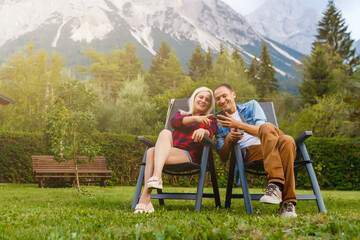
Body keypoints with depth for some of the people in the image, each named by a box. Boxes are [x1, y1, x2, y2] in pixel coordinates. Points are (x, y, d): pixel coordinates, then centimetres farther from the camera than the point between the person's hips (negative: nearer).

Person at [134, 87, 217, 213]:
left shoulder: (210, 120, 23)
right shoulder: (181, 114, 31)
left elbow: (210, 132, -3)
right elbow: (174, 122, 4)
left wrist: (203, 131, -28)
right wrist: (195, 118, -13)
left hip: (189, 156, -3)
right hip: (169, 151, 3)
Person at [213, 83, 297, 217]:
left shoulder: (251, 106, 24)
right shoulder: (220, 123, 24)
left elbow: (262, 129, 4)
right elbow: (223, 158, 15)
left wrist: (238, 125, -8)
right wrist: (228, 139, -5)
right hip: (250, 152, -1)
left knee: (287, 141, -37)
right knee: (267, 127, -34)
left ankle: (288, 202, -42)